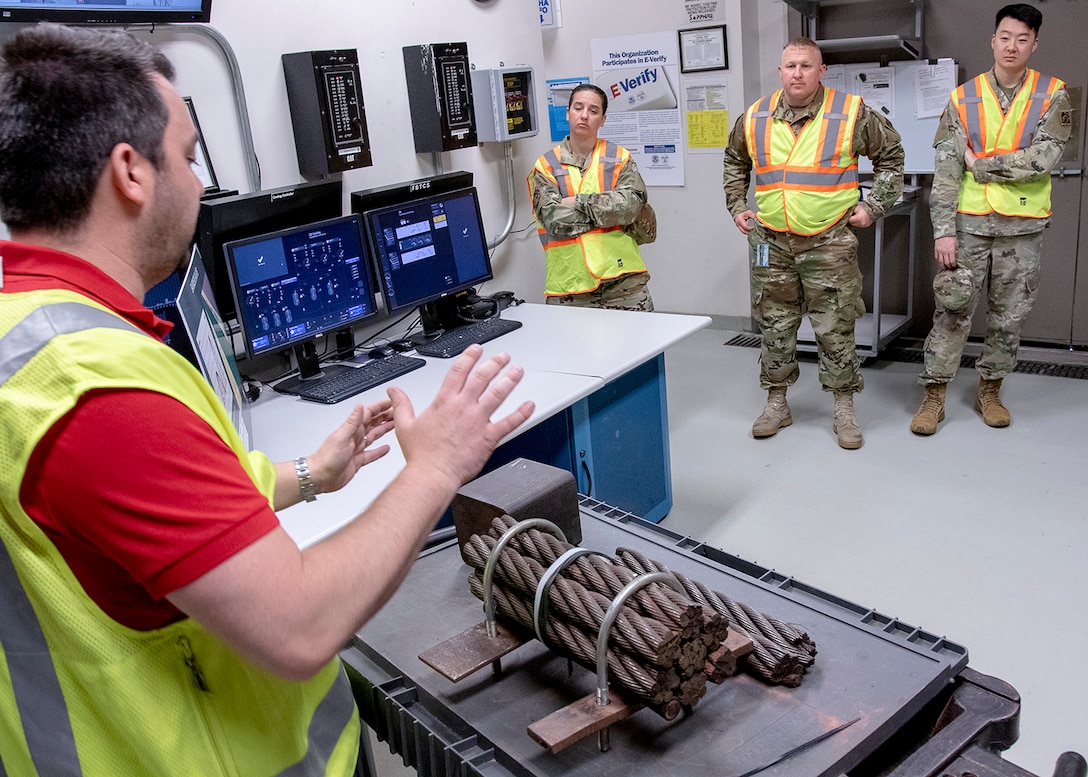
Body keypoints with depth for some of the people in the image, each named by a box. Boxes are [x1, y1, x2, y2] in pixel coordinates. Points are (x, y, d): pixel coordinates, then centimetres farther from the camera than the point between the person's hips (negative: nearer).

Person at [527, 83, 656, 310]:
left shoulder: (619, 158, 10)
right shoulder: (545, 166, 7)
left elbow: (632, 203, -7)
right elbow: (553, 218, -8)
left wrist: (579, 202, -11)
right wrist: (612, 209, -7)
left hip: (624, 280, 1)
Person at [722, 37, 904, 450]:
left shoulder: (851, 114, -4)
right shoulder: (755, 119, 4)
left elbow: (891, 156, 9)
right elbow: (735, 164, 22)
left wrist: (873, 206, 2)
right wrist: (737, 207, 13)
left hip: (830, 242, -3)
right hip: (771, 243, 3)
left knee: (835, 330, 1)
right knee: (774, 326, 9)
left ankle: (844, 408, 15)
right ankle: (777, 403, 24)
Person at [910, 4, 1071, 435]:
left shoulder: (1053, 96, 0)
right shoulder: (963, 99, 1)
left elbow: (1043, 158, -13)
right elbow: (945, 170, -5)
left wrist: (981, 166, -11)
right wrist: (944, 230, -12)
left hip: (1023, 226, 1)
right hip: (969, 222, 0)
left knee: (1008, 316, 9)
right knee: (952, 308, -1)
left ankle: (990, 389, 25)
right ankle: (934, 395, 8)